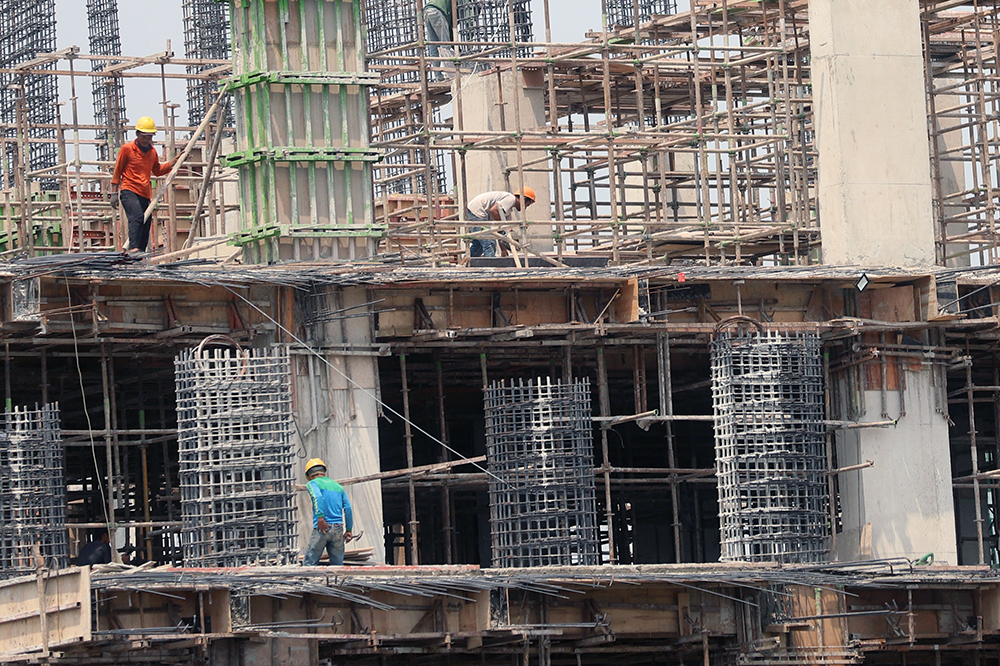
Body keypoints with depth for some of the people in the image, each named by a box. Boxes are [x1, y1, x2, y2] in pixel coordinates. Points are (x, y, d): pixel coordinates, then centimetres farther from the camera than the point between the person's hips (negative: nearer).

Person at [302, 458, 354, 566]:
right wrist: (348, 530, 17)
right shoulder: (338, 486, 20)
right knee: (338, 564, 6)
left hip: (322, 528, -5)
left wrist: (320, 517, -22)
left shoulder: (313, 483, 5)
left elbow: (317, 497, -17)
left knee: (309, 563, -4)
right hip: (338, 528, 5)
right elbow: (348, 508, 15)